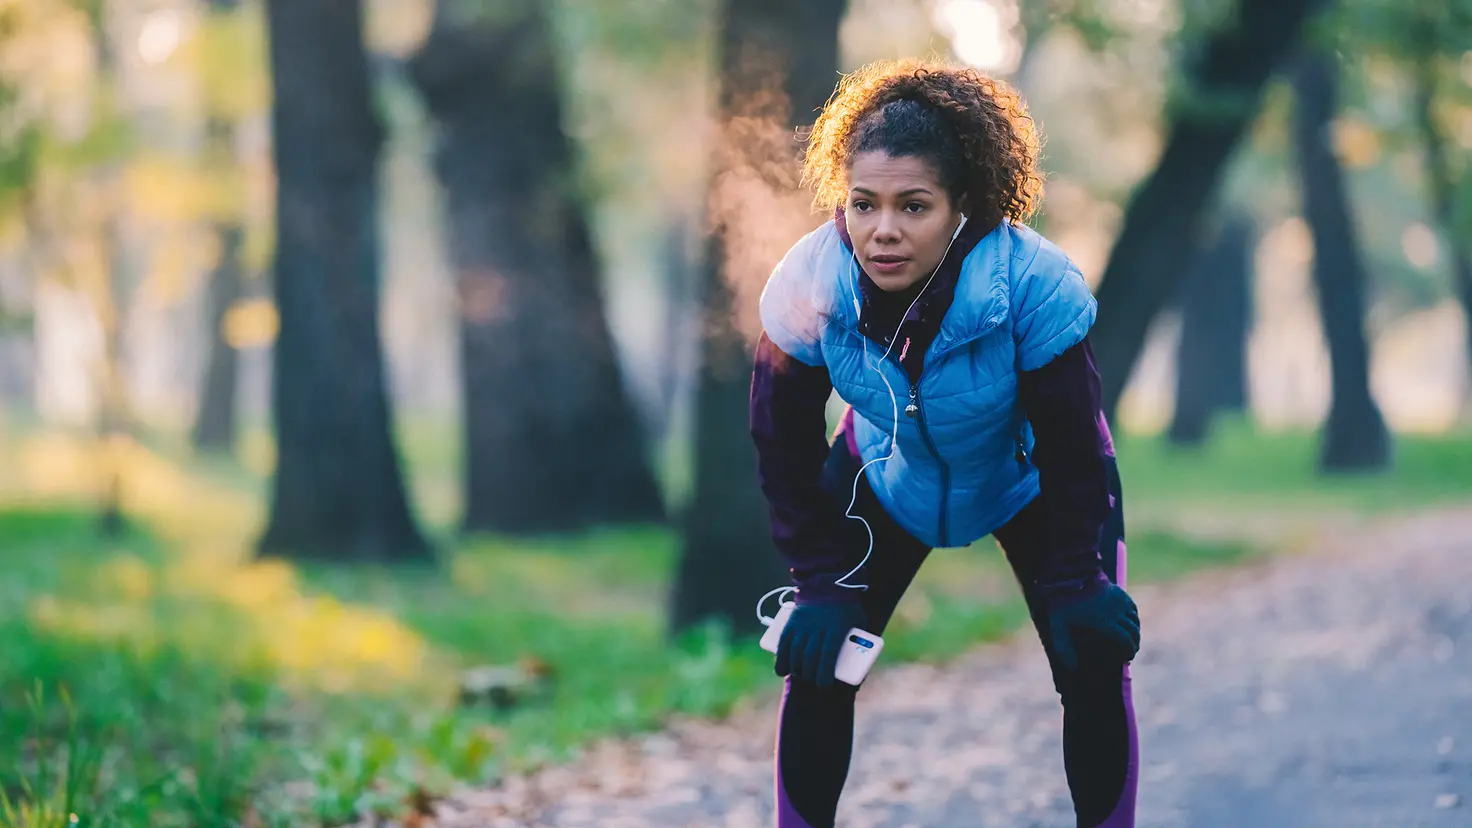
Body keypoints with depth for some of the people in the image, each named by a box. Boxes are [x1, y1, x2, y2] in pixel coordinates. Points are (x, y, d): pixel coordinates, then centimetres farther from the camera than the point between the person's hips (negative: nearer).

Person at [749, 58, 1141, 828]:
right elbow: (785, 444, -16)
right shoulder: (809, 285, -30)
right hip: (889, 477, 2)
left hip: (1029, 483, -2)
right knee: (817, 661, -6)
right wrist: (823, 585, -17)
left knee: (1094, 663, -11)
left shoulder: (1034, 286, -38)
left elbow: (1070, 446, -25)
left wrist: (1073, 584, -20)